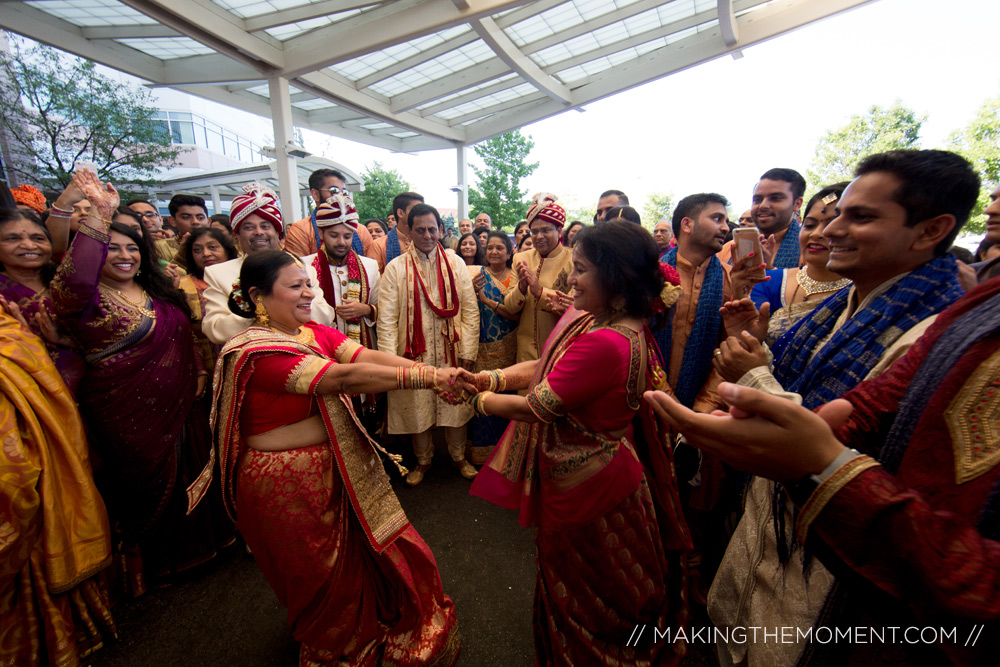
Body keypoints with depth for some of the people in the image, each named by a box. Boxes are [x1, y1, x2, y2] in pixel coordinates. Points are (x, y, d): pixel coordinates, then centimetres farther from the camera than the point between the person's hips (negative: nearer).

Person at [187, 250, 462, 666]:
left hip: (336, 468, 7)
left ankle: (376, 625, 49)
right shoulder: (255, 352, -24)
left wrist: (434, 373, -28)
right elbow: (345, 377, -35)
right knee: (322, 573, 16)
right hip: (287, 481, -7)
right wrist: (424, 377, -38)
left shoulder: (315, 333, 1)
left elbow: (369, 356, -14)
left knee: (364, 549, 22)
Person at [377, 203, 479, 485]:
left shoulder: (455, 263, 2)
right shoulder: (395, 268, -2)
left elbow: (470, 310, 0)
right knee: (417, 408, 13)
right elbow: (386, 318, -5)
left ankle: (459, 456, 38)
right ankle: (423, 460, 38)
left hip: (450, 351, 1)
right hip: (414, 354, -1)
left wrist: (468, 351, -5)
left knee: (456, 407, 13)